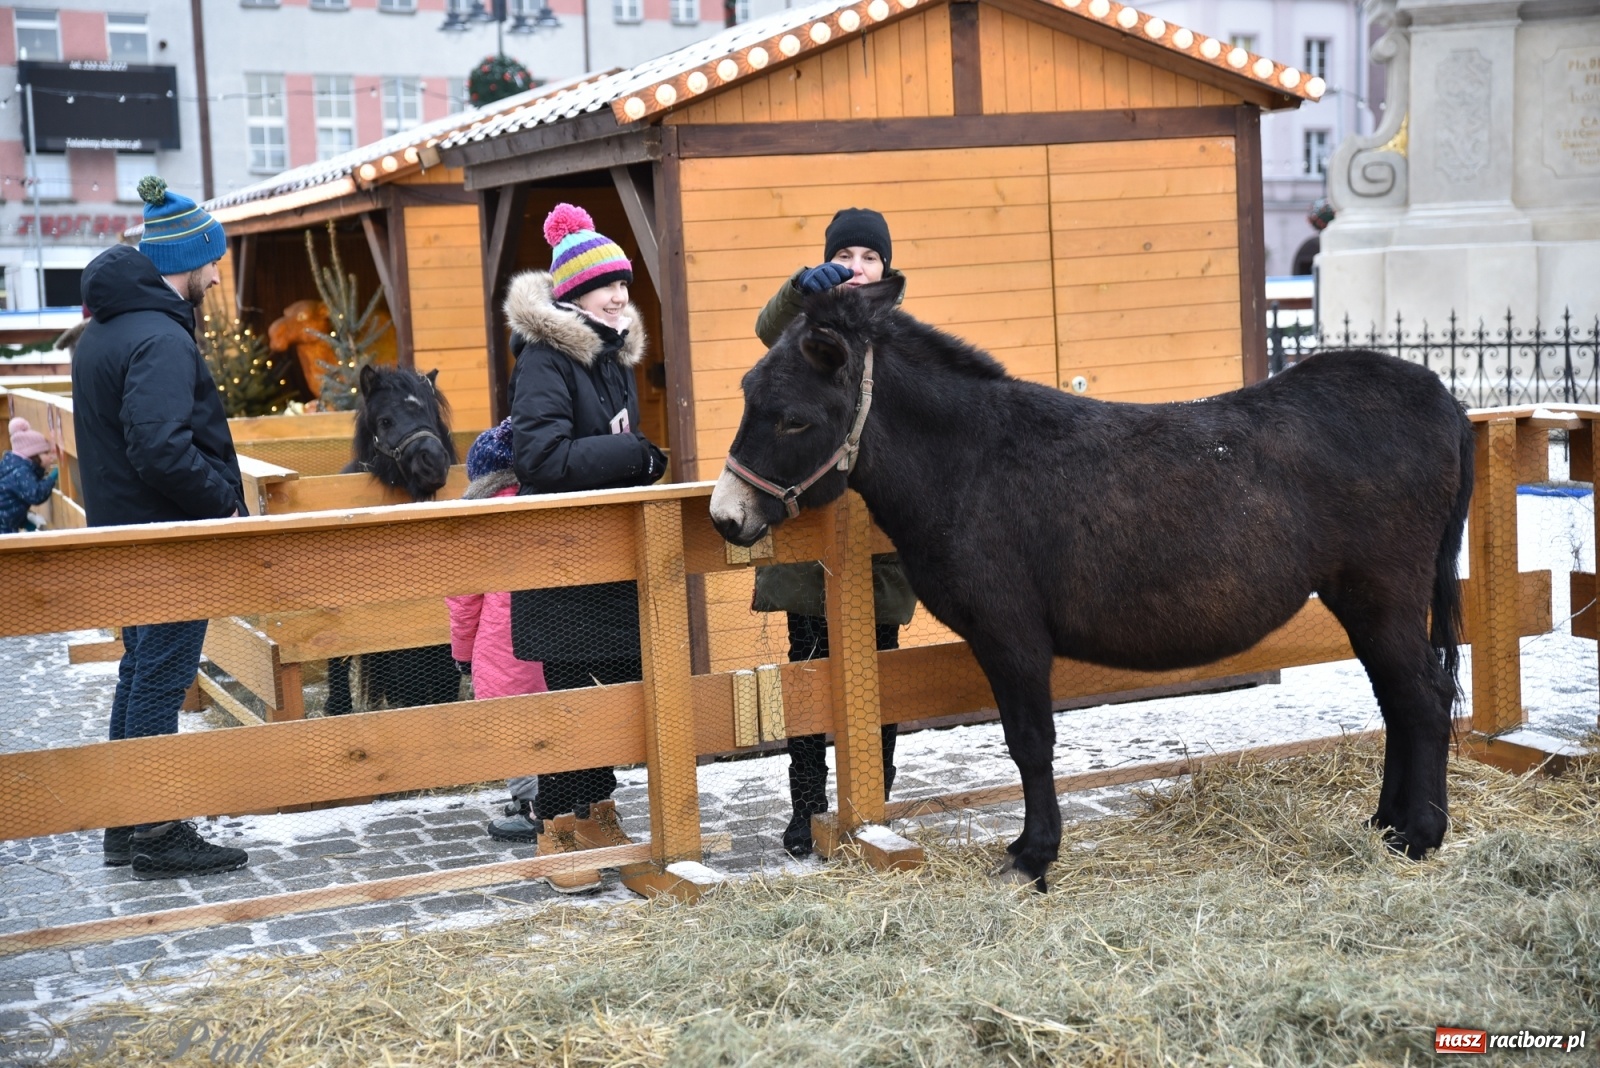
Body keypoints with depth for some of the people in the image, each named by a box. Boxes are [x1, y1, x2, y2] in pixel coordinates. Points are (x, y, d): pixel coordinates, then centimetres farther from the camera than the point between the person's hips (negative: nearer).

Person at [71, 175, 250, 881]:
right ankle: (155, 836, 4)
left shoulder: (100, 331, 12)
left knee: (140, 673, 17)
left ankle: (126, 824, 25)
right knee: (160, 682, -3)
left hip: (123, 528, 10)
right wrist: (225, 501, -16)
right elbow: (163, 451, -29)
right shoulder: (159, 340, -20)